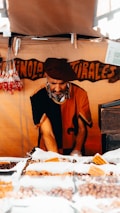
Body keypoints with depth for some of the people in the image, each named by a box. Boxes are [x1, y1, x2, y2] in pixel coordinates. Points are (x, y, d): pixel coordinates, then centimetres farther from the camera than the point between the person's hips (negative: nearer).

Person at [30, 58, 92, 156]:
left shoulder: (79, 94, -8)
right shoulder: (39, 98, -13)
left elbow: (82, 129, -2)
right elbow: (47, 133, -17)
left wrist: (77, 151, -19)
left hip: (72, 151, 1)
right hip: (49, 153, 0)